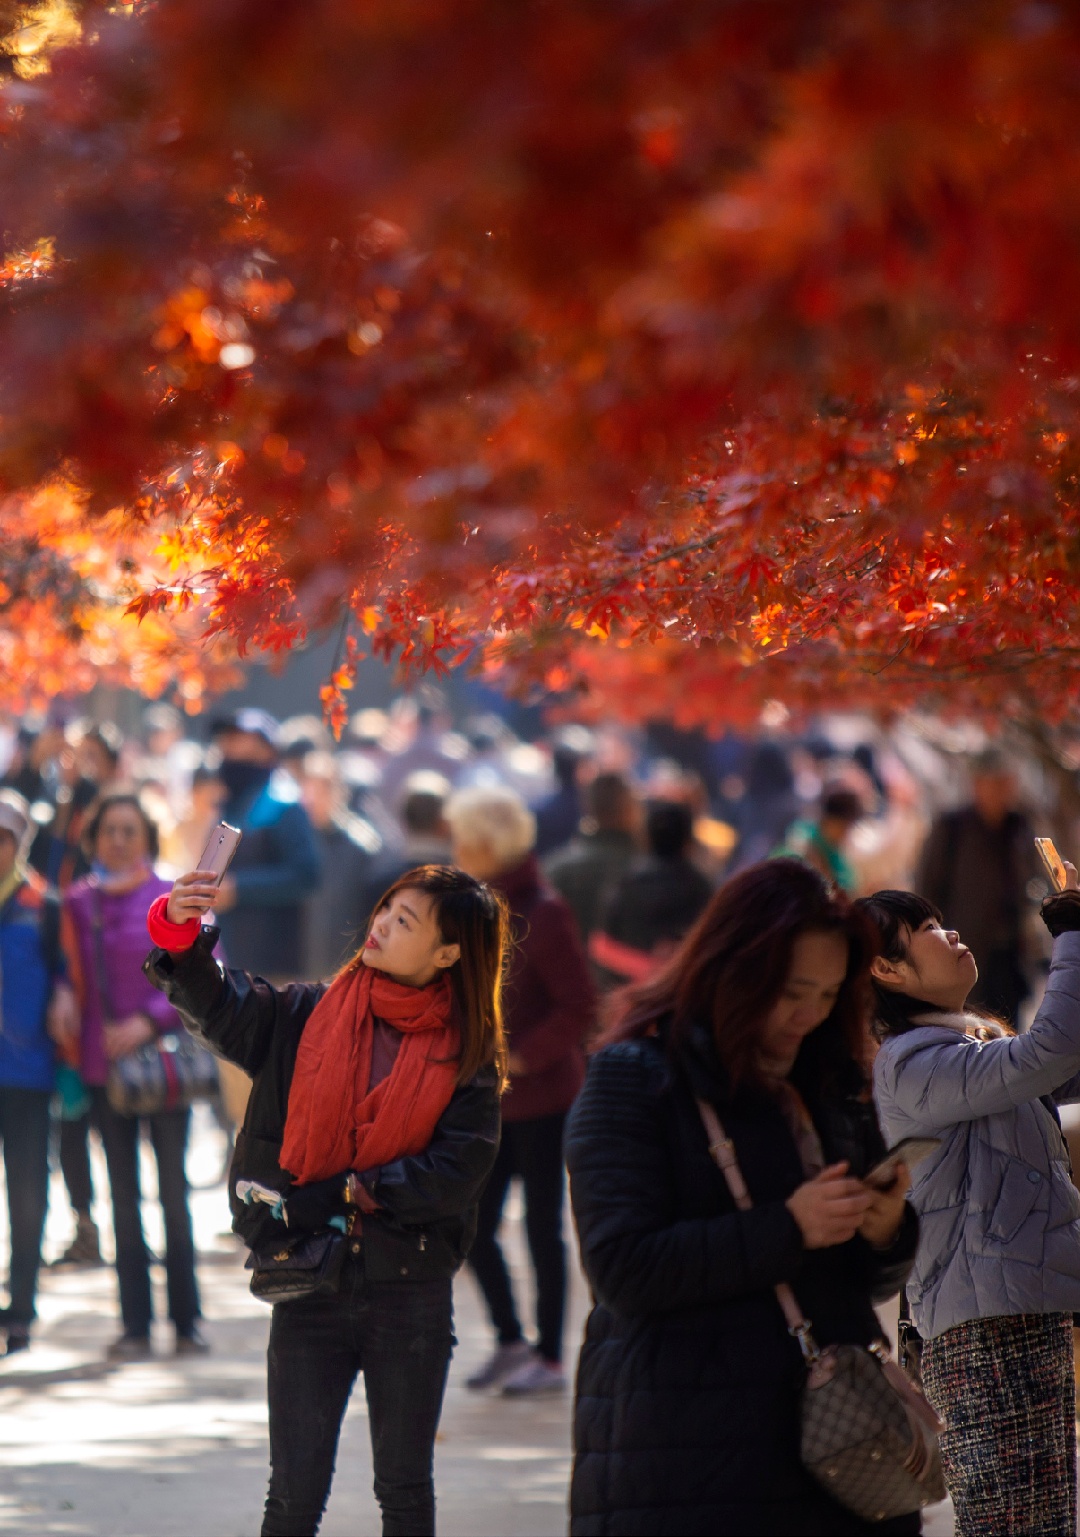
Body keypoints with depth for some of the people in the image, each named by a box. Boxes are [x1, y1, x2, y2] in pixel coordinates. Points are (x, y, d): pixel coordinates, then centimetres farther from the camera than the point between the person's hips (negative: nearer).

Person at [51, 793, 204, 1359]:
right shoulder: (77, 904, 5)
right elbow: (69, 978, 11)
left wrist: (151, 1020, -16)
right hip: (104, 1068, 3)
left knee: (173, 1193, 0)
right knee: (124, 1196, 6)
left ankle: (187, 1322, 8)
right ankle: (135, 1326, 10)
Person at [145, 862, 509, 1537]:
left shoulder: (469, 1052, -2)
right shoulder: (309, 1015, 2)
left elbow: (458, 1170, -10)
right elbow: (219, 1003, -11)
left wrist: (348, 1194, -14)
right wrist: (179, 931, -30)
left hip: (411, 1287, -1)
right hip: (310, 1286, 1)